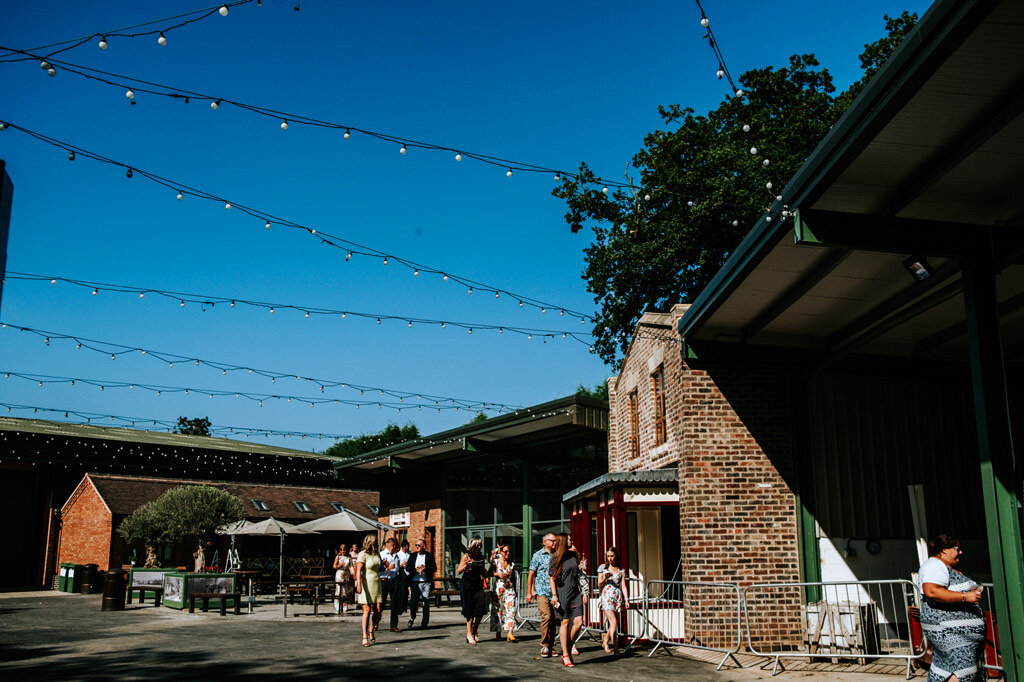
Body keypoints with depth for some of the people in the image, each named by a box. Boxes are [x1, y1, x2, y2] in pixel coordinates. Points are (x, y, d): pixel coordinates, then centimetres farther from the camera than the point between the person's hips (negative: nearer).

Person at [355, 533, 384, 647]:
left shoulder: (377, 554, 14)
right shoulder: (362, 555, -8)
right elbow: (358, 571, -16)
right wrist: (359, 584, -25)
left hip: (377, 584, 6)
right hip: (366, 585, -6)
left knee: (378, 610, 1)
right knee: (367, 610, -11)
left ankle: (371, 633, 19)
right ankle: (365, 636, -7)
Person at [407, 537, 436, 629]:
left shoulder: (429, 556, 5)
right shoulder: (413, 555, 12)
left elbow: (434, 568, 0)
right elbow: (408, 567, 6)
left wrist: (425, 568, -14)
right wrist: (416, 570, -10)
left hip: (426, 582, -1)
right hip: (415, 582, 1)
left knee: (426, 603, -1)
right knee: (413, 602, -2)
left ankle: (424, 623, 8)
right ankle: (411, 621, 19)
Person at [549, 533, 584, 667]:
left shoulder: (573, 554, 12)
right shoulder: (555, 558, -5)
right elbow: (552, 577, -6)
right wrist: (554, 595, -14)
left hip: (575, 593, 6)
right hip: (563, 593, -5)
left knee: (579, 622, -3)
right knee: (565, 623, -2)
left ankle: (570, 645, 18)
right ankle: (566, 655, 5)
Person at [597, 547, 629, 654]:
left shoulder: (620, 570, 13)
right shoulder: (602, 567, 7)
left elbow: (623, 586, 9)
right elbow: (599, 584, 6)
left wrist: (626, 600, -1)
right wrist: (605, 578, -14)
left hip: (618, 597, 3)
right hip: (606, 597, -3)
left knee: (613, 623, 6)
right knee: (614, 622, -14)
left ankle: (605, 643, 28)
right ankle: (615, 649, -11)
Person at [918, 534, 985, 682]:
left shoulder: (948, 568, 22)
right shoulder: (934, 565, -13)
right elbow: (932, 592, -28)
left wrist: (973, 592, 20)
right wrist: (965, 596, -25)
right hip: (947, 630, -11)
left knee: (944, 667, 9)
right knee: (963, 666, -17)